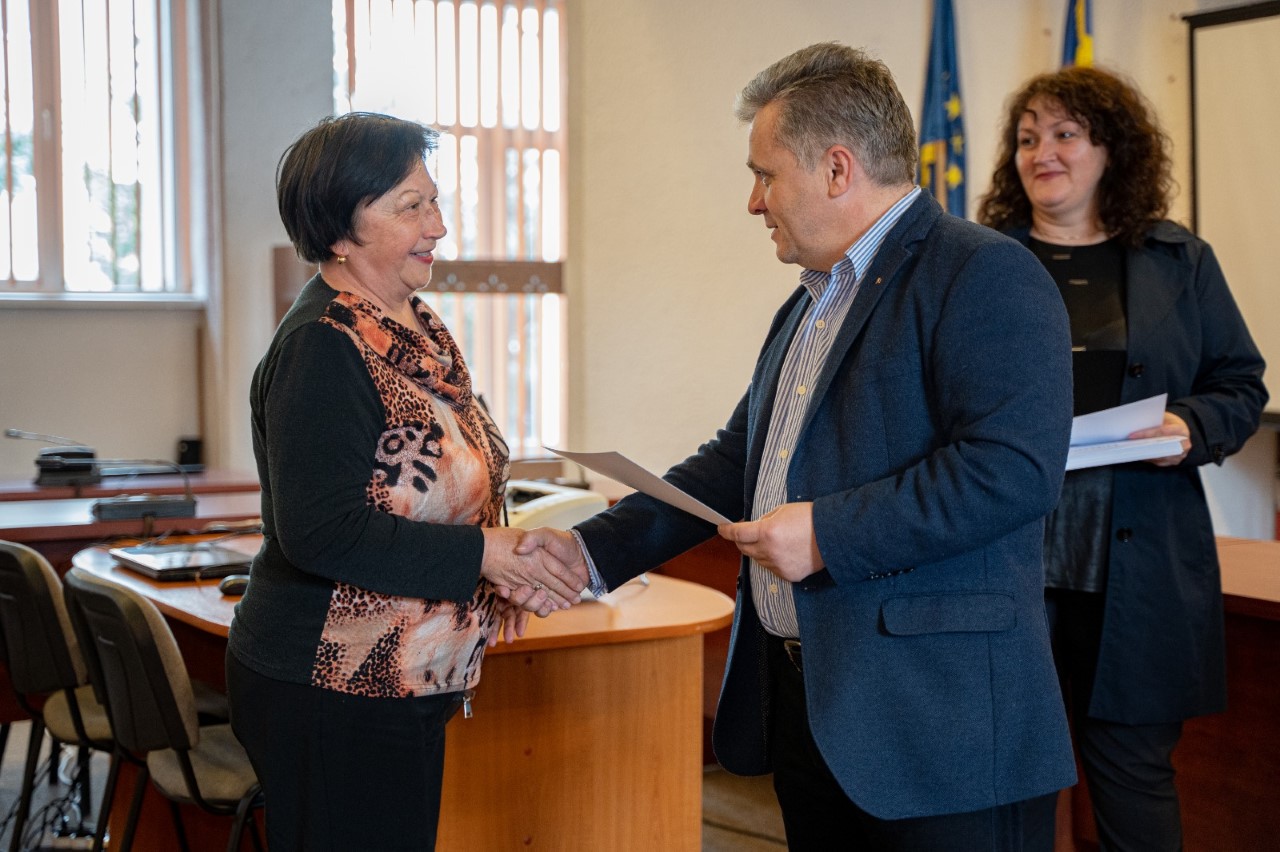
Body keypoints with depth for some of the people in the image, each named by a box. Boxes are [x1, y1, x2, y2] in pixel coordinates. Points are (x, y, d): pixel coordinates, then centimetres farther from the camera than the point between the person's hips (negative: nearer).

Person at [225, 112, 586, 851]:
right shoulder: (321, 347, -19)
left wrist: (502, 567, 5)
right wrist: (482, 555, -21)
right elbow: (321, 532, -25)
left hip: (408, 690, 9)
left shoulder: (415, 324, 9)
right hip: (332, 695, -9)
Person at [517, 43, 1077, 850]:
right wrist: (593, 551, 10)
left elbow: (1015, 467, -24)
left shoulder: (986, 275, -12)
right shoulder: (807, 307, 18)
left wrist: (828, 534, -21)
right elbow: (735, 462, 20)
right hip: (801, 699, 9)